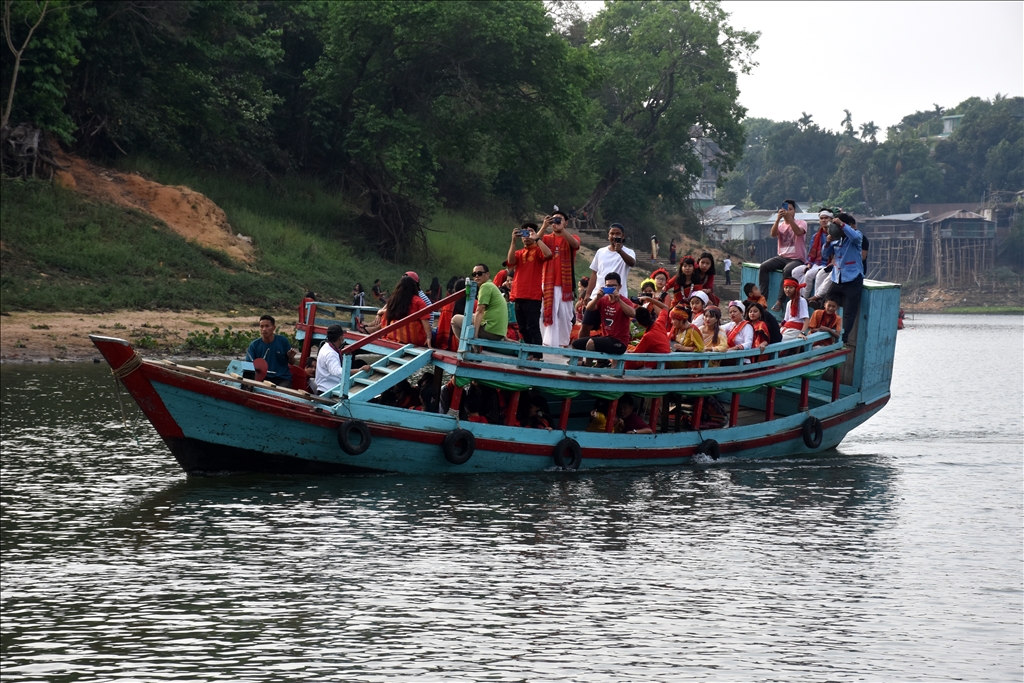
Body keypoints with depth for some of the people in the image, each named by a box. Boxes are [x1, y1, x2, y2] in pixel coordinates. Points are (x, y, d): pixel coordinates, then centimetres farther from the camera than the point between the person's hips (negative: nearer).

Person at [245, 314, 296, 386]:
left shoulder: (283, 341, 1)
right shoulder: (254, 345, 0)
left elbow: (291, 362, 12)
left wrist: (291, 357, -11)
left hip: (283, 378, -1)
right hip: (263, 378, 1)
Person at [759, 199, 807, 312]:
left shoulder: (802, 223, 1)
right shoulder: (780, 224, 12)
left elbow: (798, 232, -23)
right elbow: (773, 234, -10)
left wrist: (789, 218, -32)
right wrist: (778, 219, -25)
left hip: (796, 259, -5)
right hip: (782, 257, 5)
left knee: (787, 270, -36)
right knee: (763, 267, -20)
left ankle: (780, 301, -32)